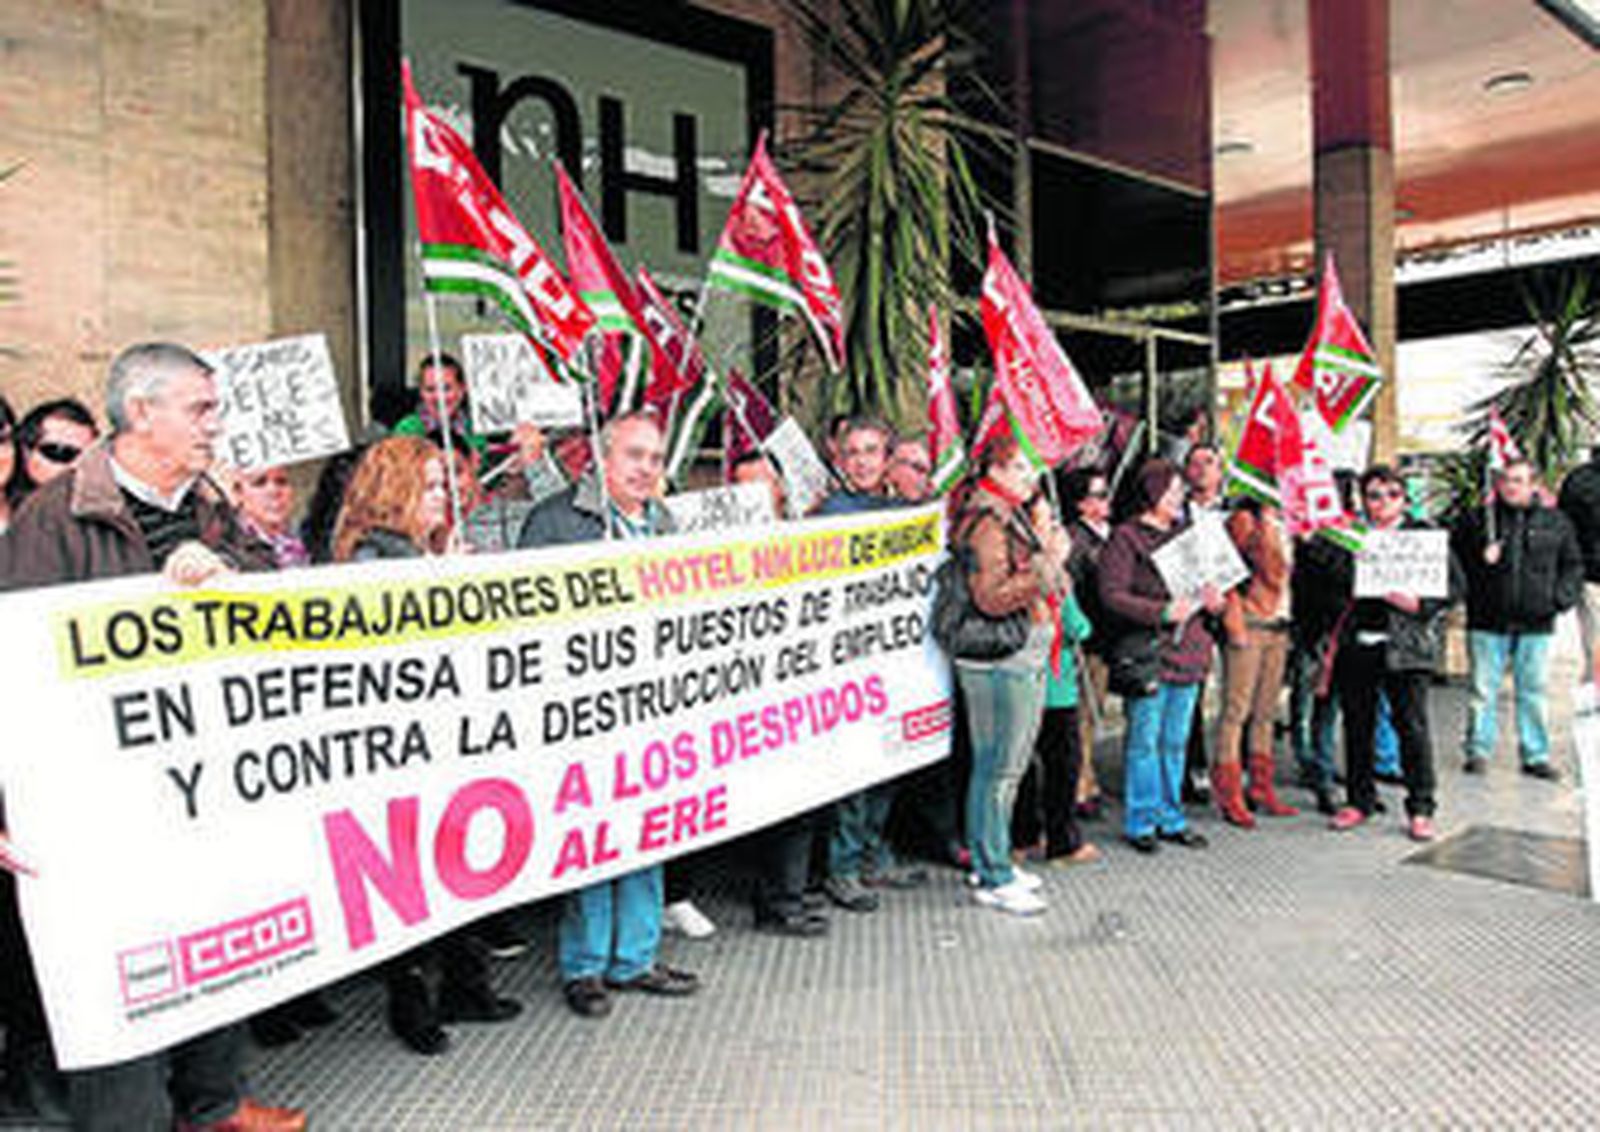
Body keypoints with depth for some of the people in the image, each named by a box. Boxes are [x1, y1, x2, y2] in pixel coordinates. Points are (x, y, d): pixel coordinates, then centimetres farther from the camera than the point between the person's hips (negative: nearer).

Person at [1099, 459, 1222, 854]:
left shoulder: (1184, 534, 16)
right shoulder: (1125, 538, -6)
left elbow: (1203, 579, 24)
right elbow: (1112, 595, -13)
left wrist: (1210, 598, 0)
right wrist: (1163, 611, -23)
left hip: (1187, 648, 7)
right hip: (1145, 652, -7)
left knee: (1176, 740, 12)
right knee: (1144, 740, -1)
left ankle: (1171, 818, 23)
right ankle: (1140, 822, 10)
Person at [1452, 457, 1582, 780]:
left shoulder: (1556, 523, 10)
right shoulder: (1475, 520, 4)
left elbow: (1572, 565, 15)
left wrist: (1562, 598, 0)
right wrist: (1479, 562, -13)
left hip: (1536, 624, 2)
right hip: (1488, 623, -1)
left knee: (1534, 692, 7)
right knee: (1483, 691, 2)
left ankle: (1536, 756, 17)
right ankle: (1478, 751, 13)